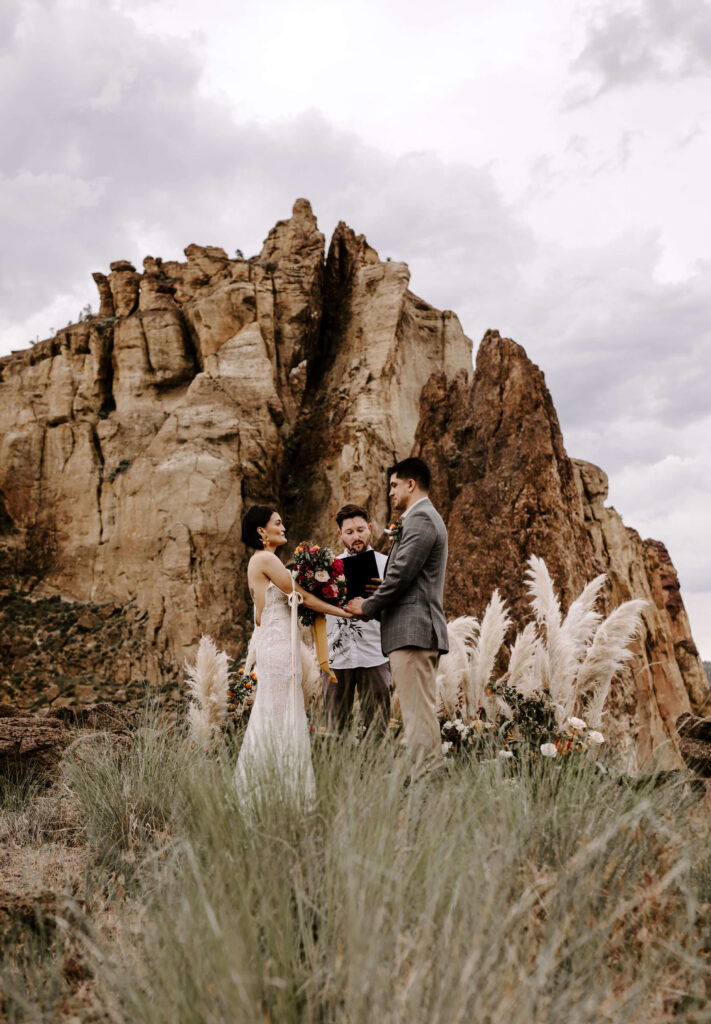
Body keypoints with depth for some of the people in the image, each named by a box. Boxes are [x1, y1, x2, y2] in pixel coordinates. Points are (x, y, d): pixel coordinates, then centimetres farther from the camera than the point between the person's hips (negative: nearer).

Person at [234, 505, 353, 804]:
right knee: (283, 718, -6)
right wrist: (344, 611, -2)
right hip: (279, 645, -10)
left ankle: (252, 787, 17)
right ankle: (290, 790, -1)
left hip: (272, 643, 10)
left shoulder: (258, 562, 18)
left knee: (269, 717, 11)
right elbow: (303, 597, -9)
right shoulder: (266, 559, -10)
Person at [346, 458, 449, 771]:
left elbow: (401, 574, -16)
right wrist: (376, 607, 18)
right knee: (419, 711, 10)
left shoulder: (420, 519, -9)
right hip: (419, 631, 11)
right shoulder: (426, 517, 25)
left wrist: (368, 606, -3)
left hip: (413, 630, -11)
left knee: (417, 711, -10)